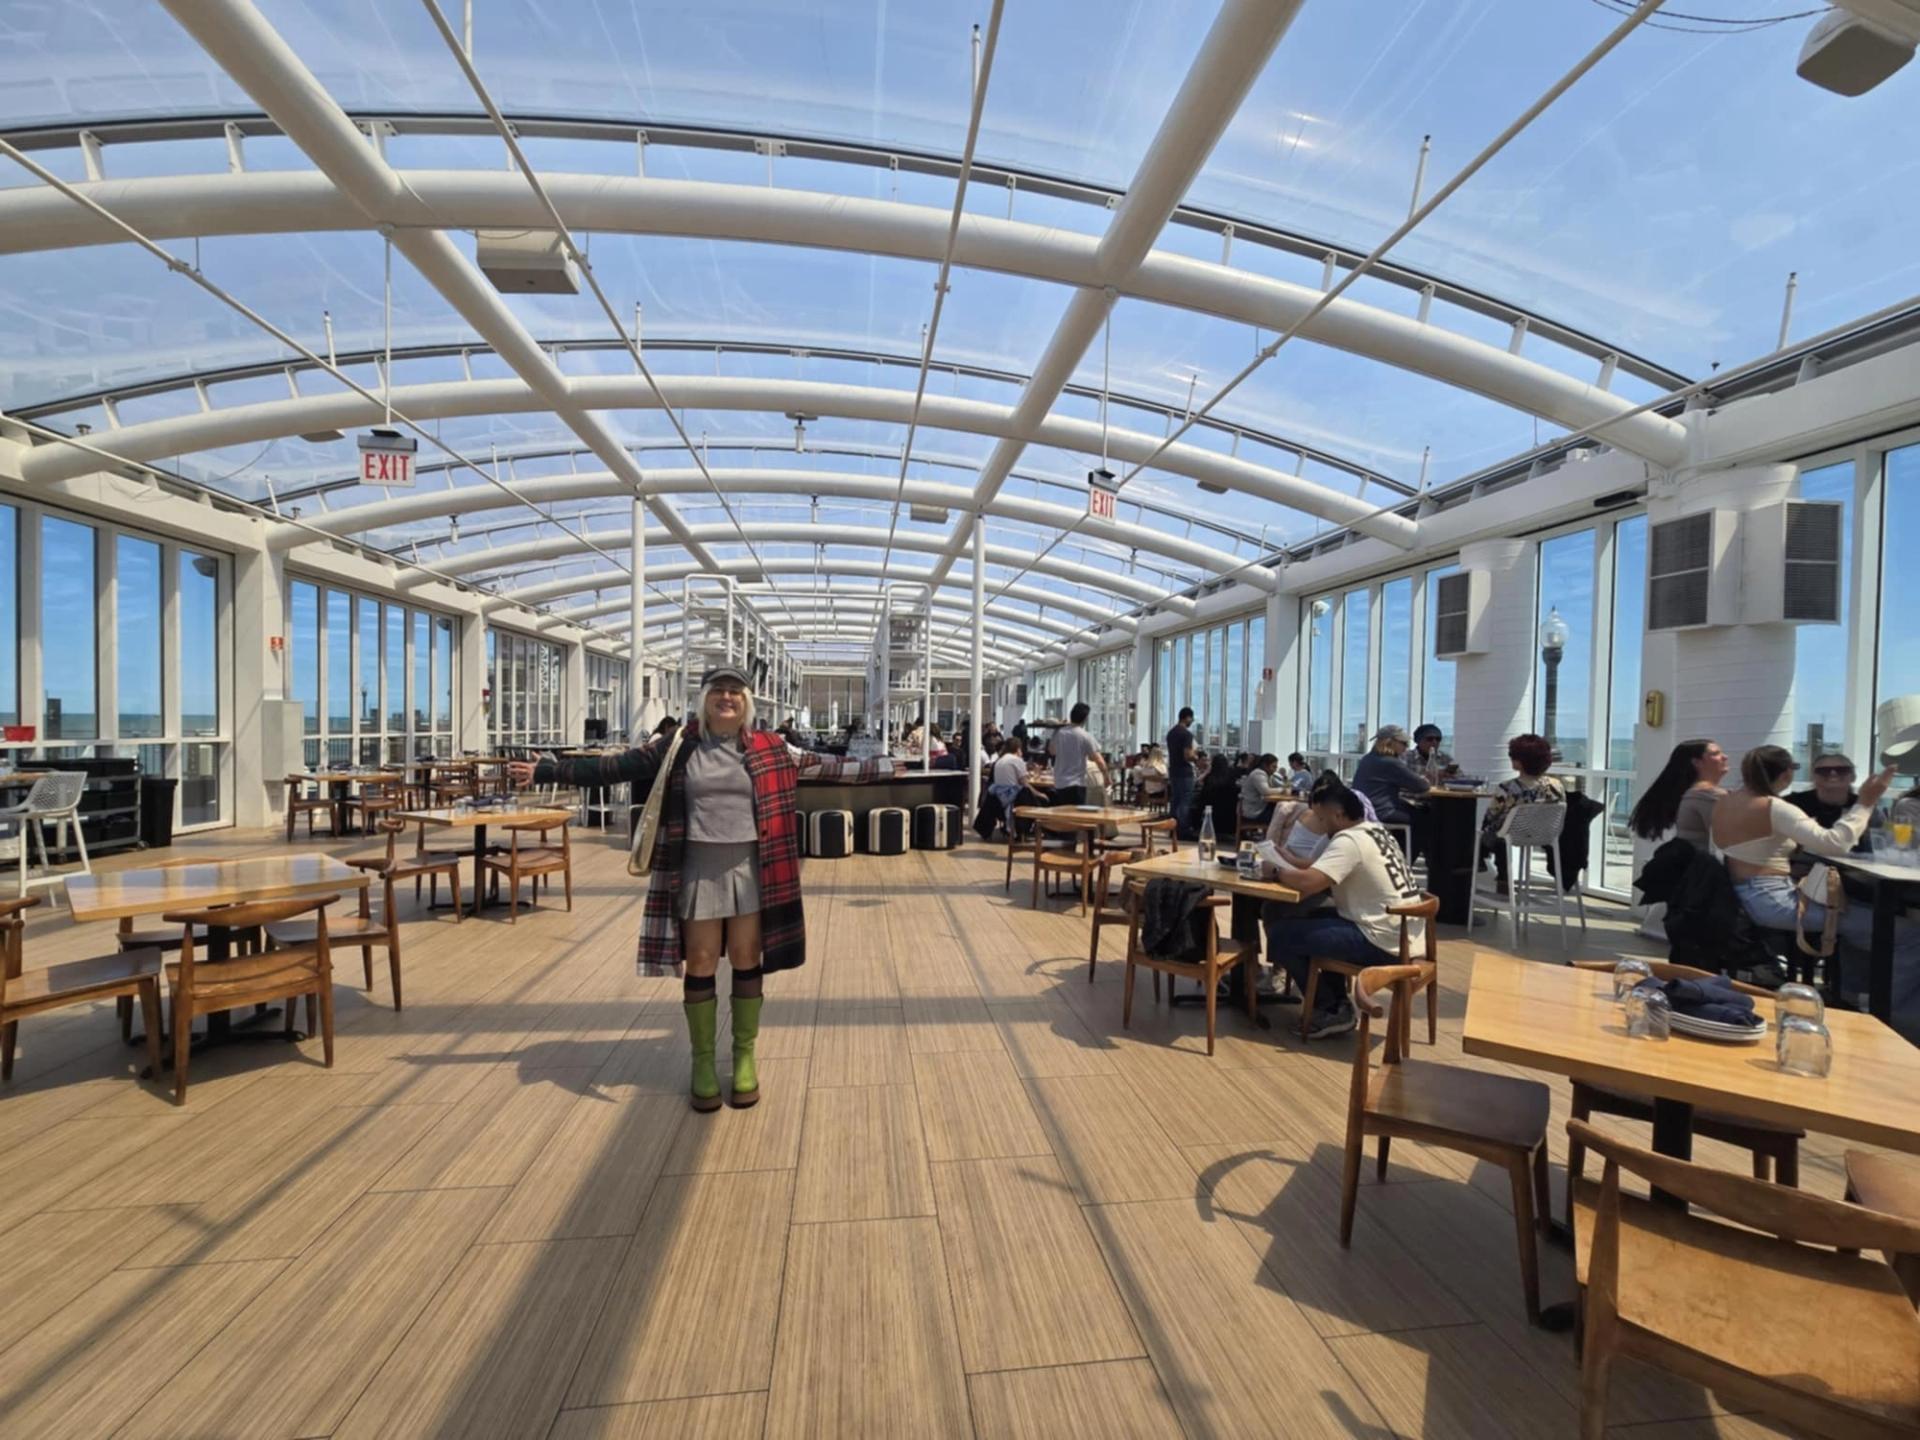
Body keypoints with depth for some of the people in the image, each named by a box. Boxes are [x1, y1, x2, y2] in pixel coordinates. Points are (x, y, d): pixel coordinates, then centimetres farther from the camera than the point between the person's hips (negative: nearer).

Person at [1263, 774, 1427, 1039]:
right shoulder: (1375, 830, 12)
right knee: (1316, 918, 27)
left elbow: (1305, 883, -30)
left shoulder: (1348, 841, -18)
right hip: (1403, 936, 10)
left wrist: (1277, 869, -10)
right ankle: (1337, 1002, 24)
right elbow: (1316, 869, 16)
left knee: (1280, 932, -8)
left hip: (1384, 944, -10)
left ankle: (1331, 1011, 6)